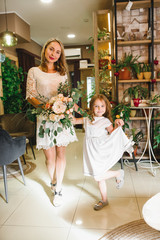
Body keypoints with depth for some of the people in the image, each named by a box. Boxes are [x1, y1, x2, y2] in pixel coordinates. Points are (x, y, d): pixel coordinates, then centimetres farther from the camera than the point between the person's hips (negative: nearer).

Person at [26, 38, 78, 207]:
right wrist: (44, 107, -20)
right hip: (45, 117, -2)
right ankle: (53, 183, 27)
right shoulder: (34, 71, 5)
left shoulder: (62, 73, 15)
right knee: (50, 156, 2)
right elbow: (30, 95, -2)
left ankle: (58, 189, 17)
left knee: (60, 153, 4)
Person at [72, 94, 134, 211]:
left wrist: (117, 125, -22)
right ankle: (104, 200, 33)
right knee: (100, 177, 15)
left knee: (98, 177, -10)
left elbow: (112, 134, -8)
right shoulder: (87, 120, 6)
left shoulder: (105, 121, -7)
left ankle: (118, 173, 15)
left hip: (101, 152, -5)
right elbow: (74, 121, 14)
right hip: (91, 152, 5)